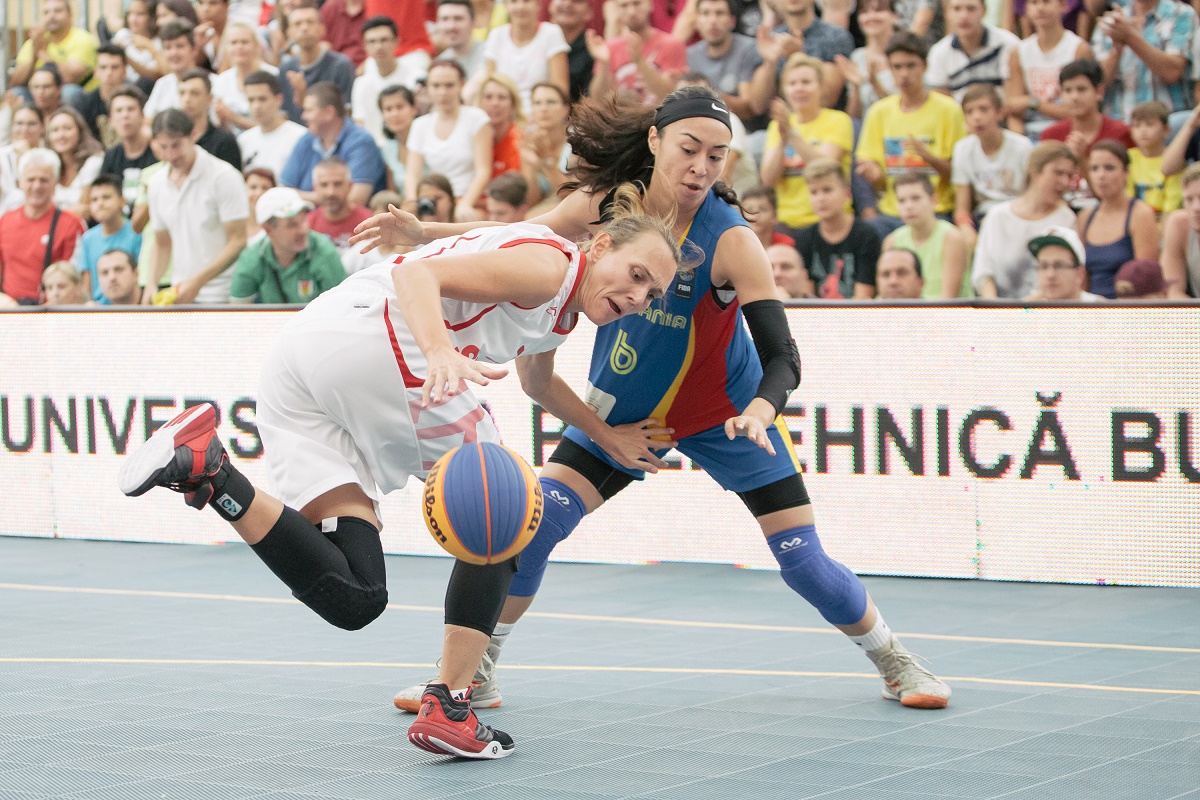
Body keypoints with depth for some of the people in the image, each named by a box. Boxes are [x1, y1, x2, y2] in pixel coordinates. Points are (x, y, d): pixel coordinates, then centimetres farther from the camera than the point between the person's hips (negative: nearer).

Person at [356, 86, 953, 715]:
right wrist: (421, 232, -16)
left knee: (803, 561, -6)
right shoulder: (608, 203, -17)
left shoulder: (731, 241, -27)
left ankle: (893, 662, 20)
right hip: (622, 414, 3)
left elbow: (782, 355, -32)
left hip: (725, 414, -3)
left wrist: (759, 413, -53)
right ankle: (473, 673, 3)